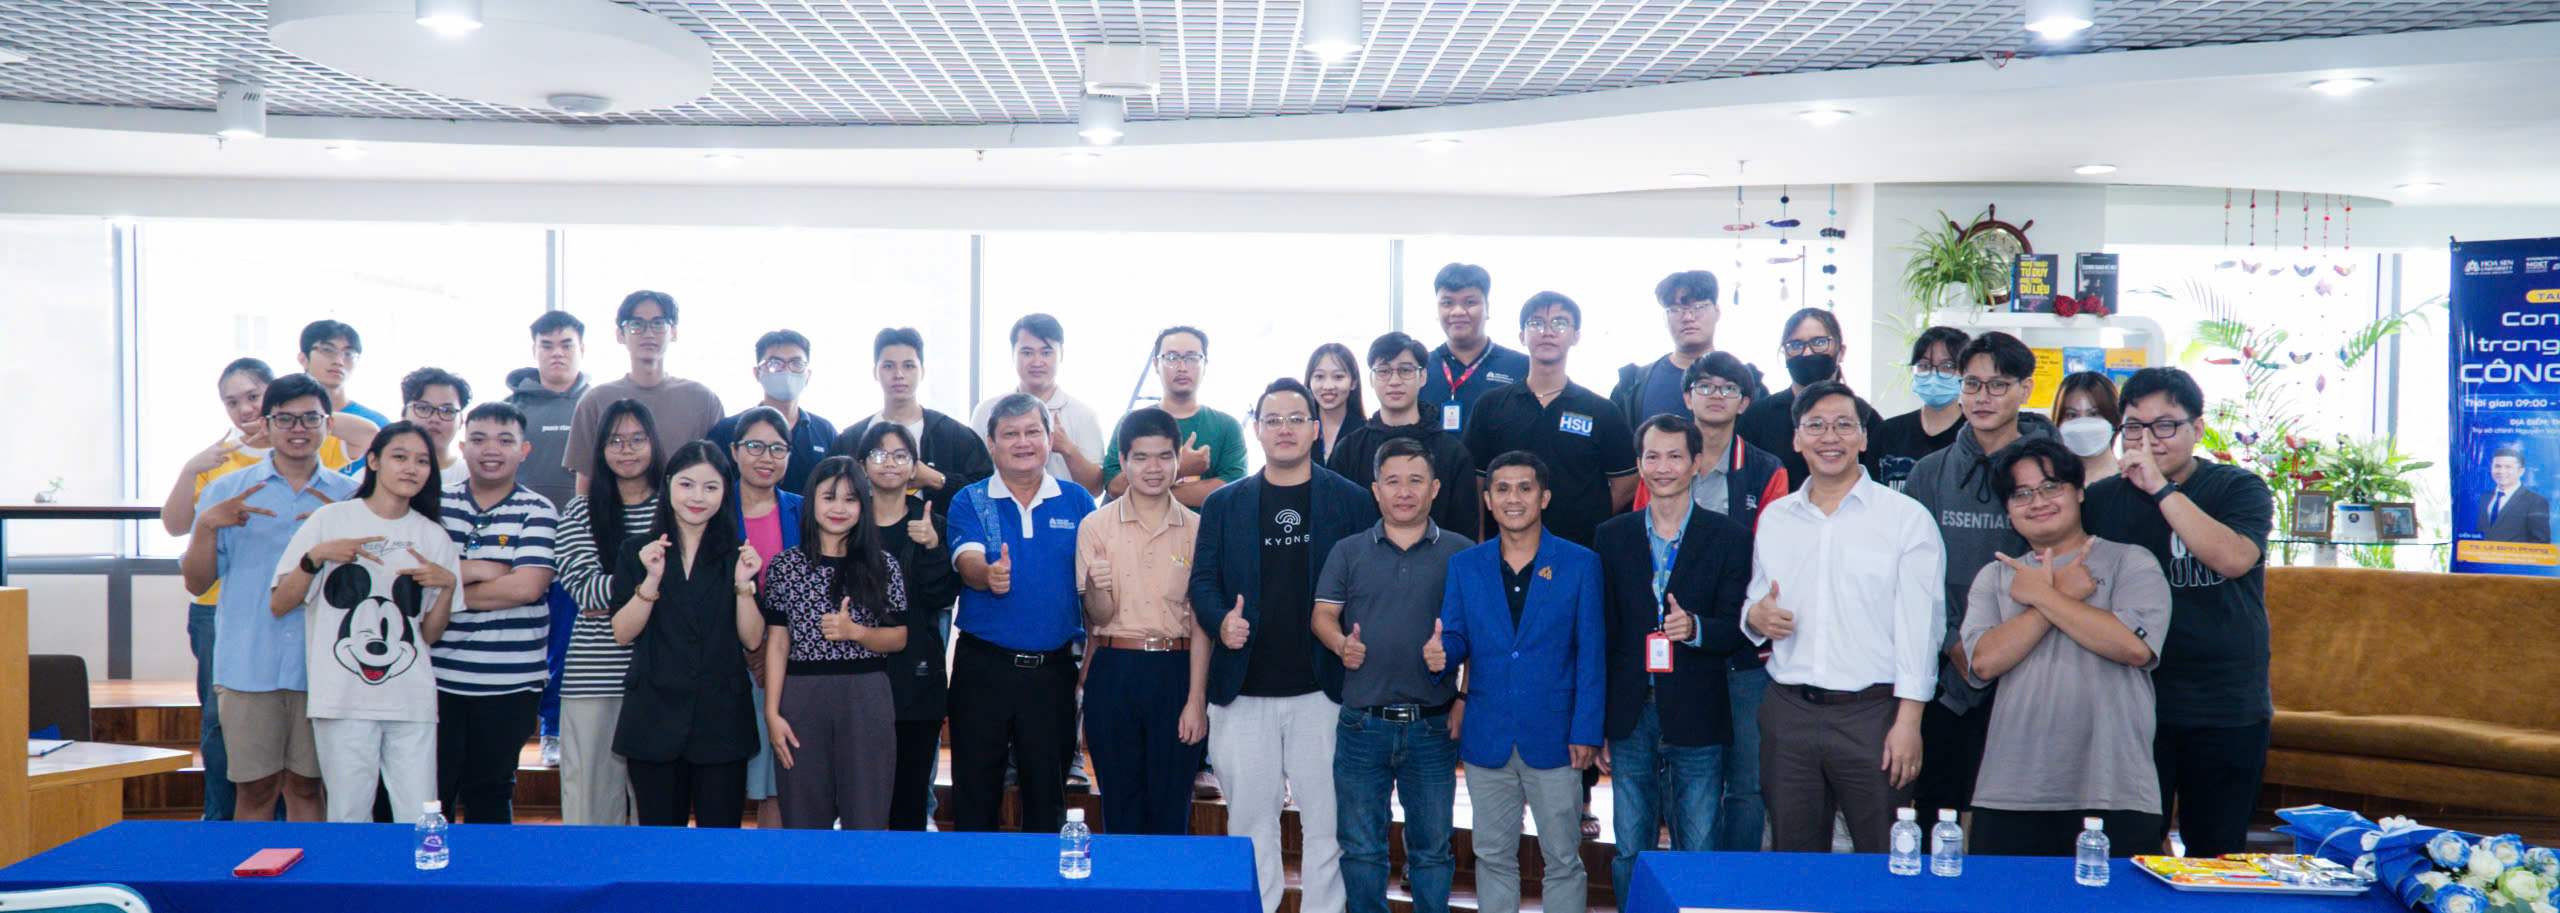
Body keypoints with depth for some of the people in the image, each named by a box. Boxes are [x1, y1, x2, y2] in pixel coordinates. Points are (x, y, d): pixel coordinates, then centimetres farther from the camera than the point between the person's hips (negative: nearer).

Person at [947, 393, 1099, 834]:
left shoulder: (1077, 502, 7)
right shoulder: (970, 502, 3)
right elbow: (967, 561, -14)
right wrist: (988, 574, -37)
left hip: (1053, 667, 1)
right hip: (982, 666, -1)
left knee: (1047, 793, 9)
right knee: (975, 793, 6)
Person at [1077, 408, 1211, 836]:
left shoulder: (1196, 529, 2)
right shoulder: (1096, 526, 1)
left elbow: (1200, 623, 2)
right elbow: (1098, 618, 0)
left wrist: (1196, 699, -6)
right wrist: (1097, 588, -23)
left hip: (1176, 673, 0)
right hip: (1113, 673, 0)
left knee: (1171, 806, 3)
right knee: (1120, 804, 6)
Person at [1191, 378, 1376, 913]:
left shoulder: (1352, 502, 5)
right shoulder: (1223, 505, 10)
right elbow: (1202, 581, 8)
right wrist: (1221, 621, -12)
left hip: (1323, 689, -1)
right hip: (1243, 689, 2)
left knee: (1326, 820, 3)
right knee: (1249, 820, 9)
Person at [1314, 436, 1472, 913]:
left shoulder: (1461, 553, 4)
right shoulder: (1348, 551, 8)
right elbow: (1323, 615, 5)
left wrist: (1465, 696, -10)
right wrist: (1341, 643, -16)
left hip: (1432, 725, -1)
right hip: (1362, 723, 1)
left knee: (1432, 847, 8)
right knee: (1360, 847, 8)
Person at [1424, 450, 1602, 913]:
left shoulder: (1580, 563, -1)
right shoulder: (1464, 566, 6)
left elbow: (1592, 654, -2)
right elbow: (1455, 639, 6)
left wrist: (1587, 731, -7)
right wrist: (1438, 655, -18)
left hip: (1553, 736, -2)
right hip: (1486, 737, 2)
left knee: (1563, 858, 5)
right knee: (1493, 857, 12)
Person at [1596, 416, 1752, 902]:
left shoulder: (1730, 538, 1)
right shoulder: (1613, 536, 7)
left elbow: (1739, 629, -2)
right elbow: (1601, 633, 8)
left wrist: (1695, 627, -24)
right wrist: (1597, 725, 6)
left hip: (1696, 719, -2)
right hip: (1630, 717, 2)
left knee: (1699, 855, 2)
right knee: (1630, 854, 9)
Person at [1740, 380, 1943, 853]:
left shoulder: (1906, 517, 1)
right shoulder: (1774, 517, 13)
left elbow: (1920, 626, -4)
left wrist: (1908, 721, -12)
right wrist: (1754, 615, -3)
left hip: (1872, 713, -3)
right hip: (1788, 713, 4)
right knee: (1794, 865, 9)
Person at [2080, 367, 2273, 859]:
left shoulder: (2239, 488, 2)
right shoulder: (2102, 500, 6)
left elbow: (2234, 558, -19)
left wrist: (2161, 488, -20)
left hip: (2228, 709, -1)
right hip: (2133, 705, 1)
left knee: (2217, 854, 8)